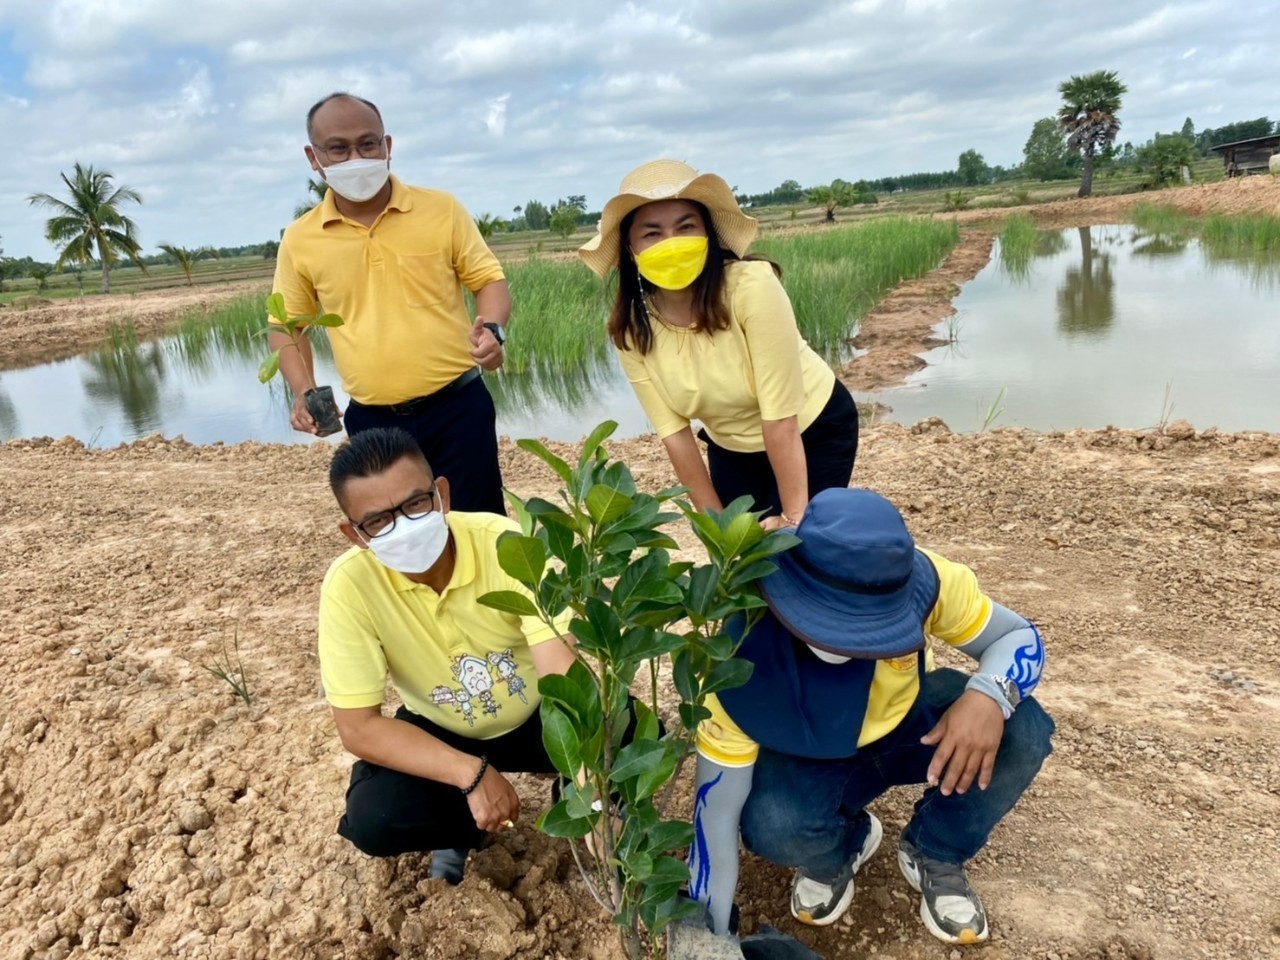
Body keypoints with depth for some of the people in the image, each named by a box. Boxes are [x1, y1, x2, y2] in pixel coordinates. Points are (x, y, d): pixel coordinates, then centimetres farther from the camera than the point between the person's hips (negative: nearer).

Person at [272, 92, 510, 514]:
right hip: (371, 421, 2)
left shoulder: (442, 210, -1)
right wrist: (304, 392, -5)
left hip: (457, 404, -2)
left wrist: (492, 330, -18)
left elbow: (489, 279, 4)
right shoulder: (299, 240, 2)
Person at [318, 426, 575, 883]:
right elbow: (358, 727, -21)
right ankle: (465, 827, 8)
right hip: (440, 732, 1)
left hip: (538, 716, -1)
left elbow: (562, 670, -36)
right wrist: (472, 774, -32)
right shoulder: (349, 586, -25)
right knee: (372, 819, -26)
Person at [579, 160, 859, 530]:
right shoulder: (630, 329, -18)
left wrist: (794, 518, -24)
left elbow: (780, 417, -29)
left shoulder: (751, 287, -31)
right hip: (731, 449, 4)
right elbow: (673, 432, -12)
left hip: (815, 432, -3)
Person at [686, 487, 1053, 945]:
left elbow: (1019, 635, -15)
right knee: (773, 827, -33)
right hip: (811, 761, -2)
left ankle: (934, 854, 4)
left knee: (1024, 732, -25)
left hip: (909, 720, 2)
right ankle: (841, 850, 6)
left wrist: (990, 694, -38)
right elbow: (716, 815, -27)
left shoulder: (922, 581, -32)